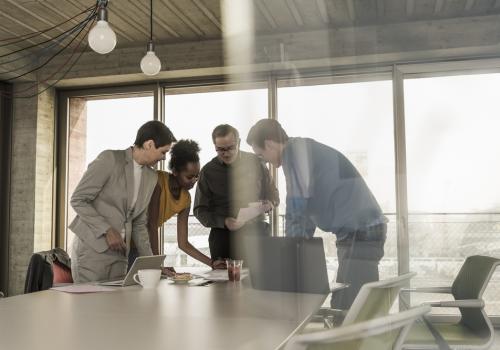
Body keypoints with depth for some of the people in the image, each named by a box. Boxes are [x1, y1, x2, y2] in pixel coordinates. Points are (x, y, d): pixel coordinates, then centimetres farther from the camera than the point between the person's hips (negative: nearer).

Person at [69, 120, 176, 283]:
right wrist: (107, 230, -17)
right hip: (91, 249, -6)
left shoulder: (151, 177, 9)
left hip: (119, 253, 6)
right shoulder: (109, 159, -10)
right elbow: (78, 200, -11)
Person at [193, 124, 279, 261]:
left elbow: (273, 194, 17)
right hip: (223, 235, -1)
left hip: (256, 232, 1)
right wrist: (224, 222, -13)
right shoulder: (208, 171, 3)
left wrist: (269, 203, -7)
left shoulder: (255, 163, 6)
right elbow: (200, 210, 3)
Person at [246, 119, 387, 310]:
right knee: (343, 305, 12)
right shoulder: (304, 150, 16)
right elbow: (305, 208, 21)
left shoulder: (295, 149, -13)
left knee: (349, 310, -10)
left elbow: (297, 205, -18)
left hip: (362, 231, -10)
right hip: (357, 231, 10)